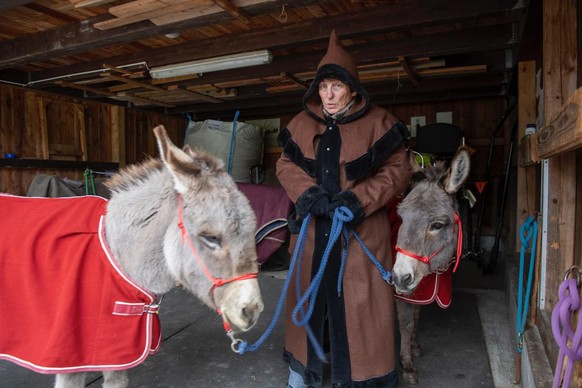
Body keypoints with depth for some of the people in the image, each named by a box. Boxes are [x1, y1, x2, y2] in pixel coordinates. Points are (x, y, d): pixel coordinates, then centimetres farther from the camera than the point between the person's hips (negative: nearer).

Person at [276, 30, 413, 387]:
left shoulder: (378, 122, -3)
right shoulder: (302, 123, 6)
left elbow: (399, 169, -4)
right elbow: (286, 164, 7)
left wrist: (359, 199, -17)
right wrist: (306, 192, -13)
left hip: (360, 232, -3)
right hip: (312, 230, 4)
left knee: (357, 301, 3)